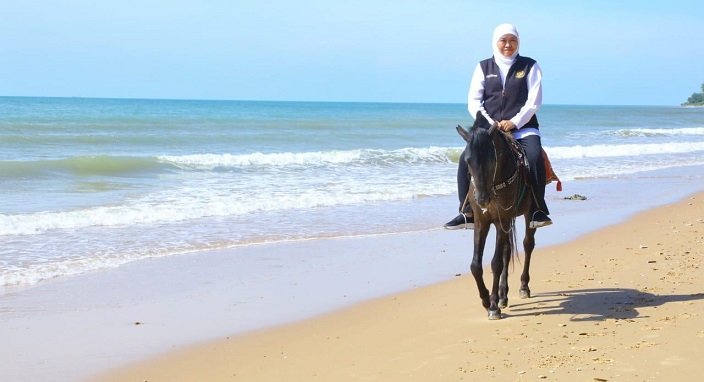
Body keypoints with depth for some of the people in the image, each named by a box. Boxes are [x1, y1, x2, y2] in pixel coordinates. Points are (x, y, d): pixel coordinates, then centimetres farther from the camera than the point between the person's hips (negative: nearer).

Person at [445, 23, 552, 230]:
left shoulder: (529, 66, 6)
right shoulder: (484, 67, 11)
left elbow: (534, 100, -2)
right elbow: (473, 100, 5)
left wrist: (514, 122, -13)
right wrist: (489, 123, -10)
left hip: (523, 127, -2)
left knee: (534, 157, -32)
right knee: (466, 159, -21)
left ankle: (538, 210, -21)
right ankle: (467, 213, -15)